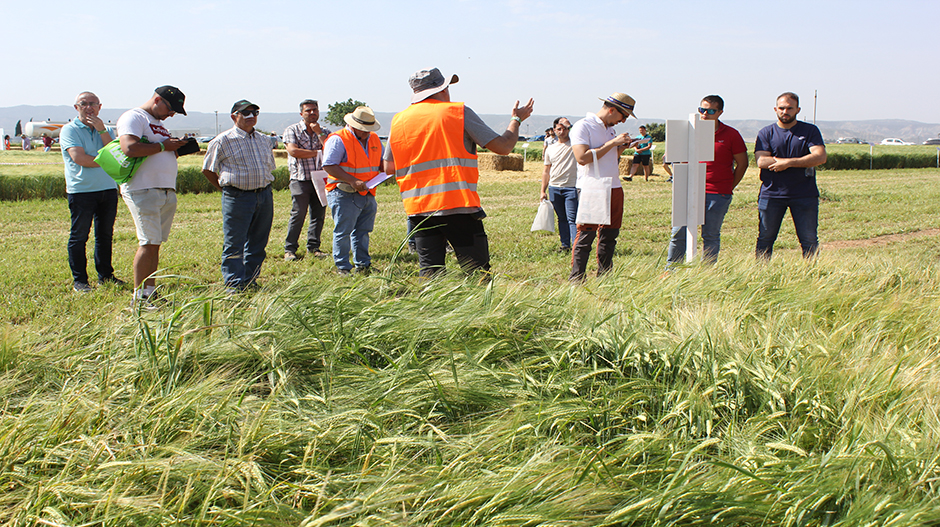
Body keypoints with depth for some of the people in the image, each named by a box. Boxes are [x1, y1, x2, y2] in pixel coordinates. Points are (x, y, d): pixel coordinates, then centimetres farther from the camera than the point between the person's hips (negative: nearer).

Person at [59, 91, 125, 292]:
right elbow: (78, 157, -14)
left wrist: (102, 131, -10)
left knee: (106, 234, 9)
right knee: (79, 236, -2)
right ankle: (79, 280, 4)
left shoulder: (107, 130, 15)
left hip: (108, 188, 5)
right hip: (81, 190, -5)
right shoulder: (69, 130, 0)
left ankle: (106, 276, 19)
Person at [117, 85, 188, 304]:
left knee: (156, 243, 7)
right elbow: (129, 148, -21)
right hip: (143, 190, -9)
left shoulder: (158, 124, 24)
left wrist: (177, 147, 10)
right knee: (148, 243, -11)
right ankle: (139, 296, -6)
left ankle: (150, 291, 11)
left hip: (167, 191, 9)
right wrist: (163, 146, -13)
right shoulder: (133, 117, -5)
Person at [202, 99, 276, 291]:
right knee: (234, 244, -5)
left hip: (265, 195, 5)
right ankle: (234, 286, 0)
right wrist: (227, 188, 4)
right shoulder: (222, 141, -3)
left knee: (258, 243, 9)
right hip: (238, 197, -5)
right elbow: (208, 170, 3)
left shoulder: (265, 140, 14)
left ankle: (250, 281, 19)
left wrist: (263, 187, 16)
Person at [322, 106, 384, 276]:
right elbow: (329, 166, -18)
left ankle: (363, 265, 21)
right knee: (343, 232, -3)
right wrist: (353, 181, -23)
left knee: (363, 231, 12)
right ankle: (342, 267, 4)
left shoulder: (374, 139, 14)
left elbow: (381, 162, 25)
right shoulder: (338, 140, -10)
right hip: (344, 194, -7)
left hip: (368, 195, 7)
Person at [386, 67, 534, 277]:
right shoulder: (459, 112, -1)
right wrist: (516, 120, 17)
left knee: (429, 272, 6)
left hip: (418, 208, 4)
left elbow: (389, 167, 19)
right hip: (458, 205, -4)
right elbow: (502, 146, -2)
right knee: (477, 273, -2)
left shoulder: (398, 120, 11)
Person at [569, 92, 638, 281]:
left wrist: (622, 147, 8)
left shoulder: (610, 129, 18)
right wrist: (612, 143, -16)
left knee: (609, 234, 9)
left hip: (614, 188, 8)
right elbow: (582, 158, -20)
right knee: (586, 235, -7)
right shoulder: (583, 126, -8)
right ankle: (576, 279, -2)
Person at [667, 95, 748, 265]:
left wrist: (729, 187, 4)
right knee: (678, 232, -1)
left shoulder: (731, 135, 0)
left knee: (711, 235, 4)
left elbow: (742, 164, 6)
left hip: (718, 195, -2)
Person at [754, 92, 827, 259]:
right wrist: (802, 162, -10)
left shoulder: (810, 131, 6)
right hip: (771, 194, 0)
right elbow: (761, 161, -9)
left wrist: (788, 162, -16)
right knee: (765, 239, 3)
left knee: (809, 240, 0)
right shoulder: (766, 133, 7)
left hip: (804, 195, 0)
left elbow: (820, 157, -9)